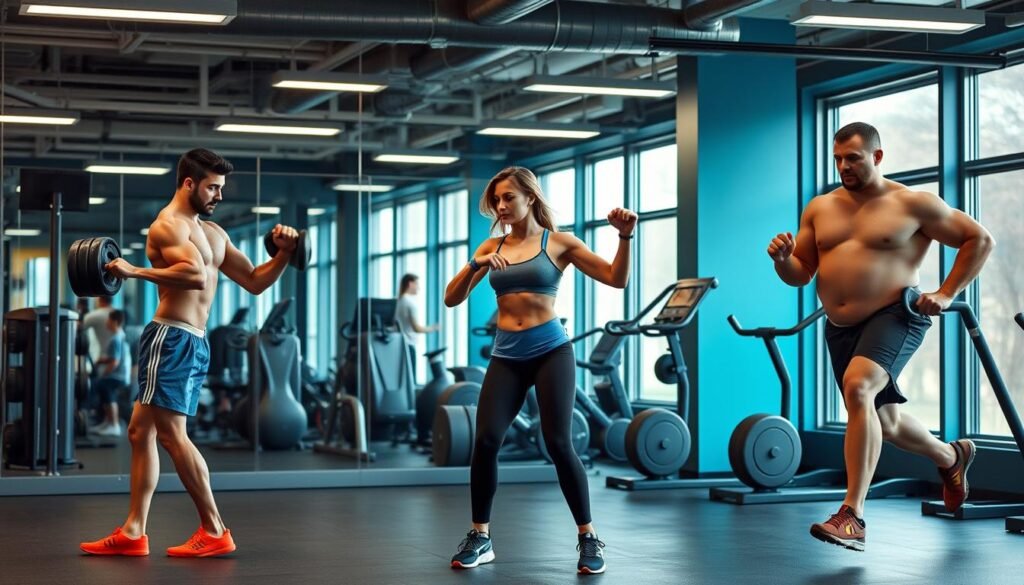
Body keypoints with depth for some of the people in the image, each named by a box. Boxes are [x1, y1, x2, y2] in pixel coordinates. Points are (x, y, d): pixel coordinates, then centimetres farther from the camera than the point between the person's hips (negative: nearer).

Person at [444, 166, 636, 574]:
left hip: (551, 351, -3)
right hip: (506, 357, 3)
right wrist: (475, 265, -11)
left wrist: (625, 236, -16)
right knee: (486, 441, -10)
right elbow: (451, 299, 5)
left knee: (558, 443, -11)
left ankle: (589, 538, 3)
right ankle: (480, 537, 6)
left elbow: (616, 279, -1)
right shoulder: (493, 247, 10)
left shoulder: (558, 242, 2)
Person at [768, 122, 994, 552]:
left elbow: (980, 240, 1)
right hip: (840, 327, 7)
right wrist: (782, 259, -11)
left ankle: (852, 516, -32)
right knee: (884, 422, 17)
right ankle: (952, 457, 50)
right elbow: (800, 275, 12)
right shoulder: (819, 209, 9)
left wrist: (947, 294, -7)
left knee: (858, 388, -33)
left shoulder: (912, 204, -4)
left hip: (894, 317, -6)